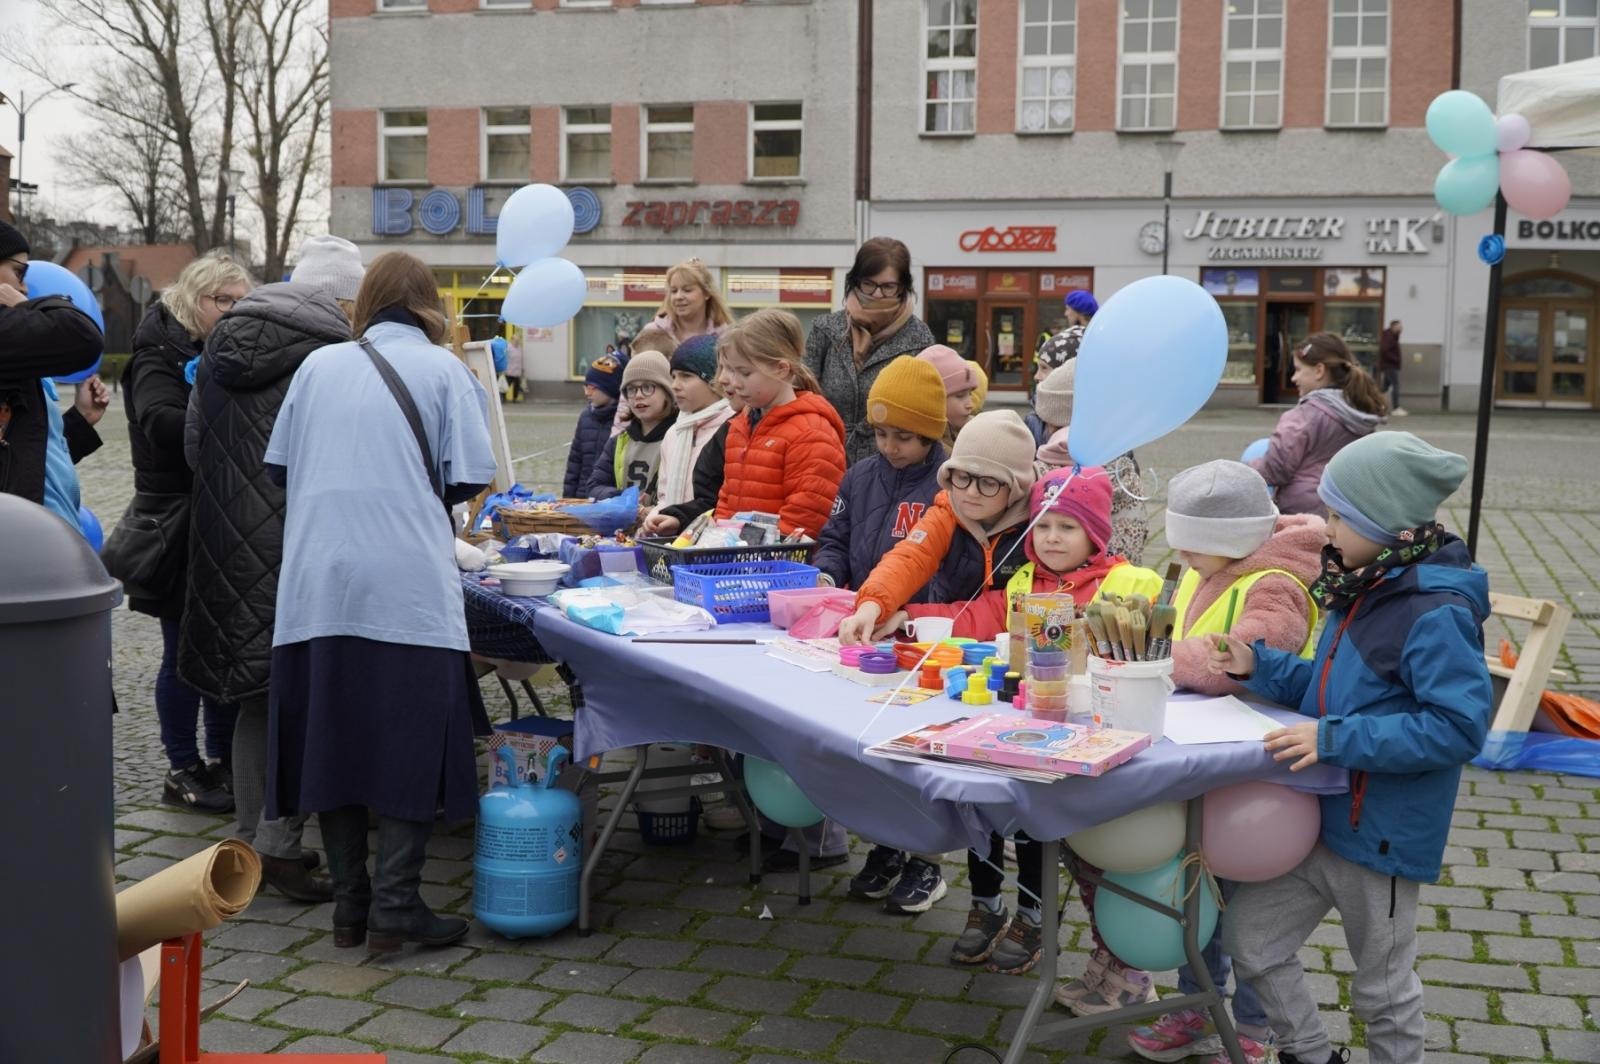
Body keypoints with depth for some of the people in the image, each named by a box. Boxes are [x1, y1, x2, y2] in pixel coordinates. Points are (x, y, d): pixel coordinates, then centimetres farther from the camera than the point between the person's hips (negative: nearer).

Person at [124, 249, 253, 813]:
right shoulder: (161, 353, -9)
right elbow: (160, 420, -27)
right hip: (180, 527, -7)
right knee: (187, 649, 1)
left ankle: (223, 758, 23)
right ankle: (182, 770, 12)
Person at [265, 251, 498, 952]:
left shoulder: (317, 366, 12)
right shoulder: (444, 370, 3)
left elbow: (280, 464, 14)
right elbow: (468, 478, -2)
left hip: (317, 587, 4)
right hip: (407, 586, -3)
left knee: (331, 736, 10)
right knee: (412, 743, 3)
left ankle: (350, 903, 16)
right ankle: (394, 906, 0)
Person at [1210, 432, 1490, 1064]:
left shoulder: (1435, 614, -24)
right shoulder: (1362, 590, 3)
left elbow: (1458, 726, -29)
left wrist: (1337, 739, -31)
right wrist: (1259, 667, 0)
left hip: (1383, 837, -9)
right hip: (1320, 816, 9)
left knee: (1382, 989, 12)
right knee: (1248, 935, 17)